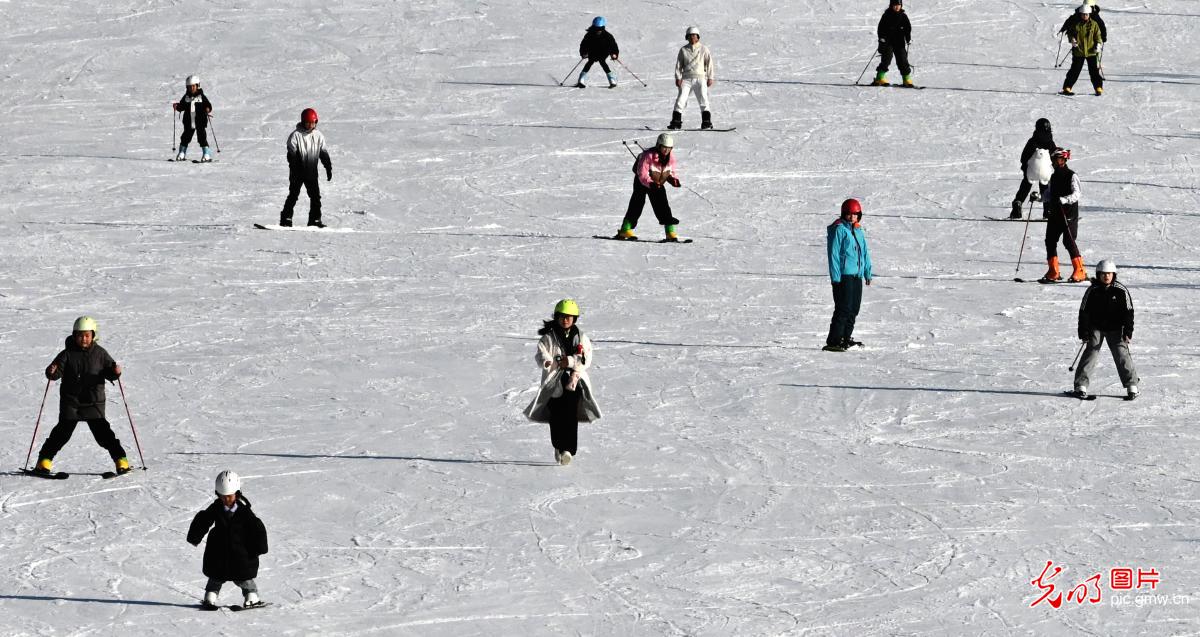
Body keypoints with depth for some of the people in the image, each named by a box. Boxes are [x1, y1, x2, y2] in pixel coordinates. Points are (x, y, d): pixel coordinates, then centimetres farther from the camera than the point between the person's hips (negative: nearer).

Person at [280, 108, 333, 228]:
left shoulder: (318, 136, 6)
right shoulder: (296, 135, -7)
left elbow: (324, 154, 11)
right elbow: (291, 154, -12)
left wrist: (329, 168, 5)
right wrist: (294, 170, -22)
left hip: (312, 172, 4)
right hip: (298, 173, -4)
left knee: (315, 196, 2)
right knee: (293, 195, -5)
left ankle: (315, 219, 10)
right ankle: (286, 218, 0)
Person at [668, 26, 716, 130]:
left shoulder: (703, 49, 5)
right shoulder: (683, 50, 9)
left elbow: (709, 63, 7)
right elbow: (678, 64, 10)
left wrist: (710, 78, 1)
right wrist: (678, 78, 0)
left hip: (700, 78, -1)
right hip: (686, 78, 1)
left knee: (703, 100, -10)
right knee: (681, 100, -8)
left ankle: (706, 122, -5)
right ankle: (676, 122, -6)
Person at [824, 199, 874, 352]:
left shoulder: (858, 231, 15)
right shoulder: (839, 229, -7)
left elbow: (865, 253, 23)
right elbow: (833, 253, -11)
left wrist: (868, 272, 18)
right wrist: (835, 276, -16)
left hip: (857, 276, 8)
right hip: (843, 275, -8)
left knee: (854, 309, 11)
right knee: (844, 308, -13)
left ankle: (845, 339, 21)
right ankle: (833, 342, -14)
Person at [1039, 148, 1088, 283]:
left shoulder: (1072, 176, -6)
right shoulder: (1053, 177, 15)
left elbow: (1076, 194, -16)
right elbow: (1048, 194, 22)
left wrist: (1063, 200, -31)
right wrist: (1045, 203, 3)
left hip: (1069, 215, -7)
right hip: (1054, 214, 7)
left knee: (1069, 241, -11)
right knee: (1050, 240, 4)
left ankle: (1080, 272, -4)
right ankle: (1053, 273, 13)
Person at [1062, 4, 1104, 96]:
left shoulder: (1094, 25, 0)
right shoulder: (1076, 25, 0)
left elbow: (1098, 36, 5)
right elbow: (1070, 33, 12)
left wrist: (1098, 44, -11)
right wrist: (1072, 39, -7)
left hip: (1091, 51, 0)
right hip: (1078, 52, 0)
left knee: (1094, 71, 3)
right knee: (1075, 70, 1)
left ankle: (1098, 88, 13)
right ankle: (1067, 88, 7)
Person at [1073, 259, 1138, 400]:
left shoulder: (1121, 291, -6)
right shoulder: (1092, 291, -5)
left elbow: (1128, 312, -2)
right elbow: (1084, 312, 0)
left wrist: (1128, 332, -7)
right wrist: (1083, 333, -2)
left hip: (1115, 329, -1)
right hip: (1096, 327, 1)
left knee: (1121, 354, -7)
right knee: (1091, 352, -8)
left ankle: (1132, 386, 0)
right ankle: (1081, 386, -4)